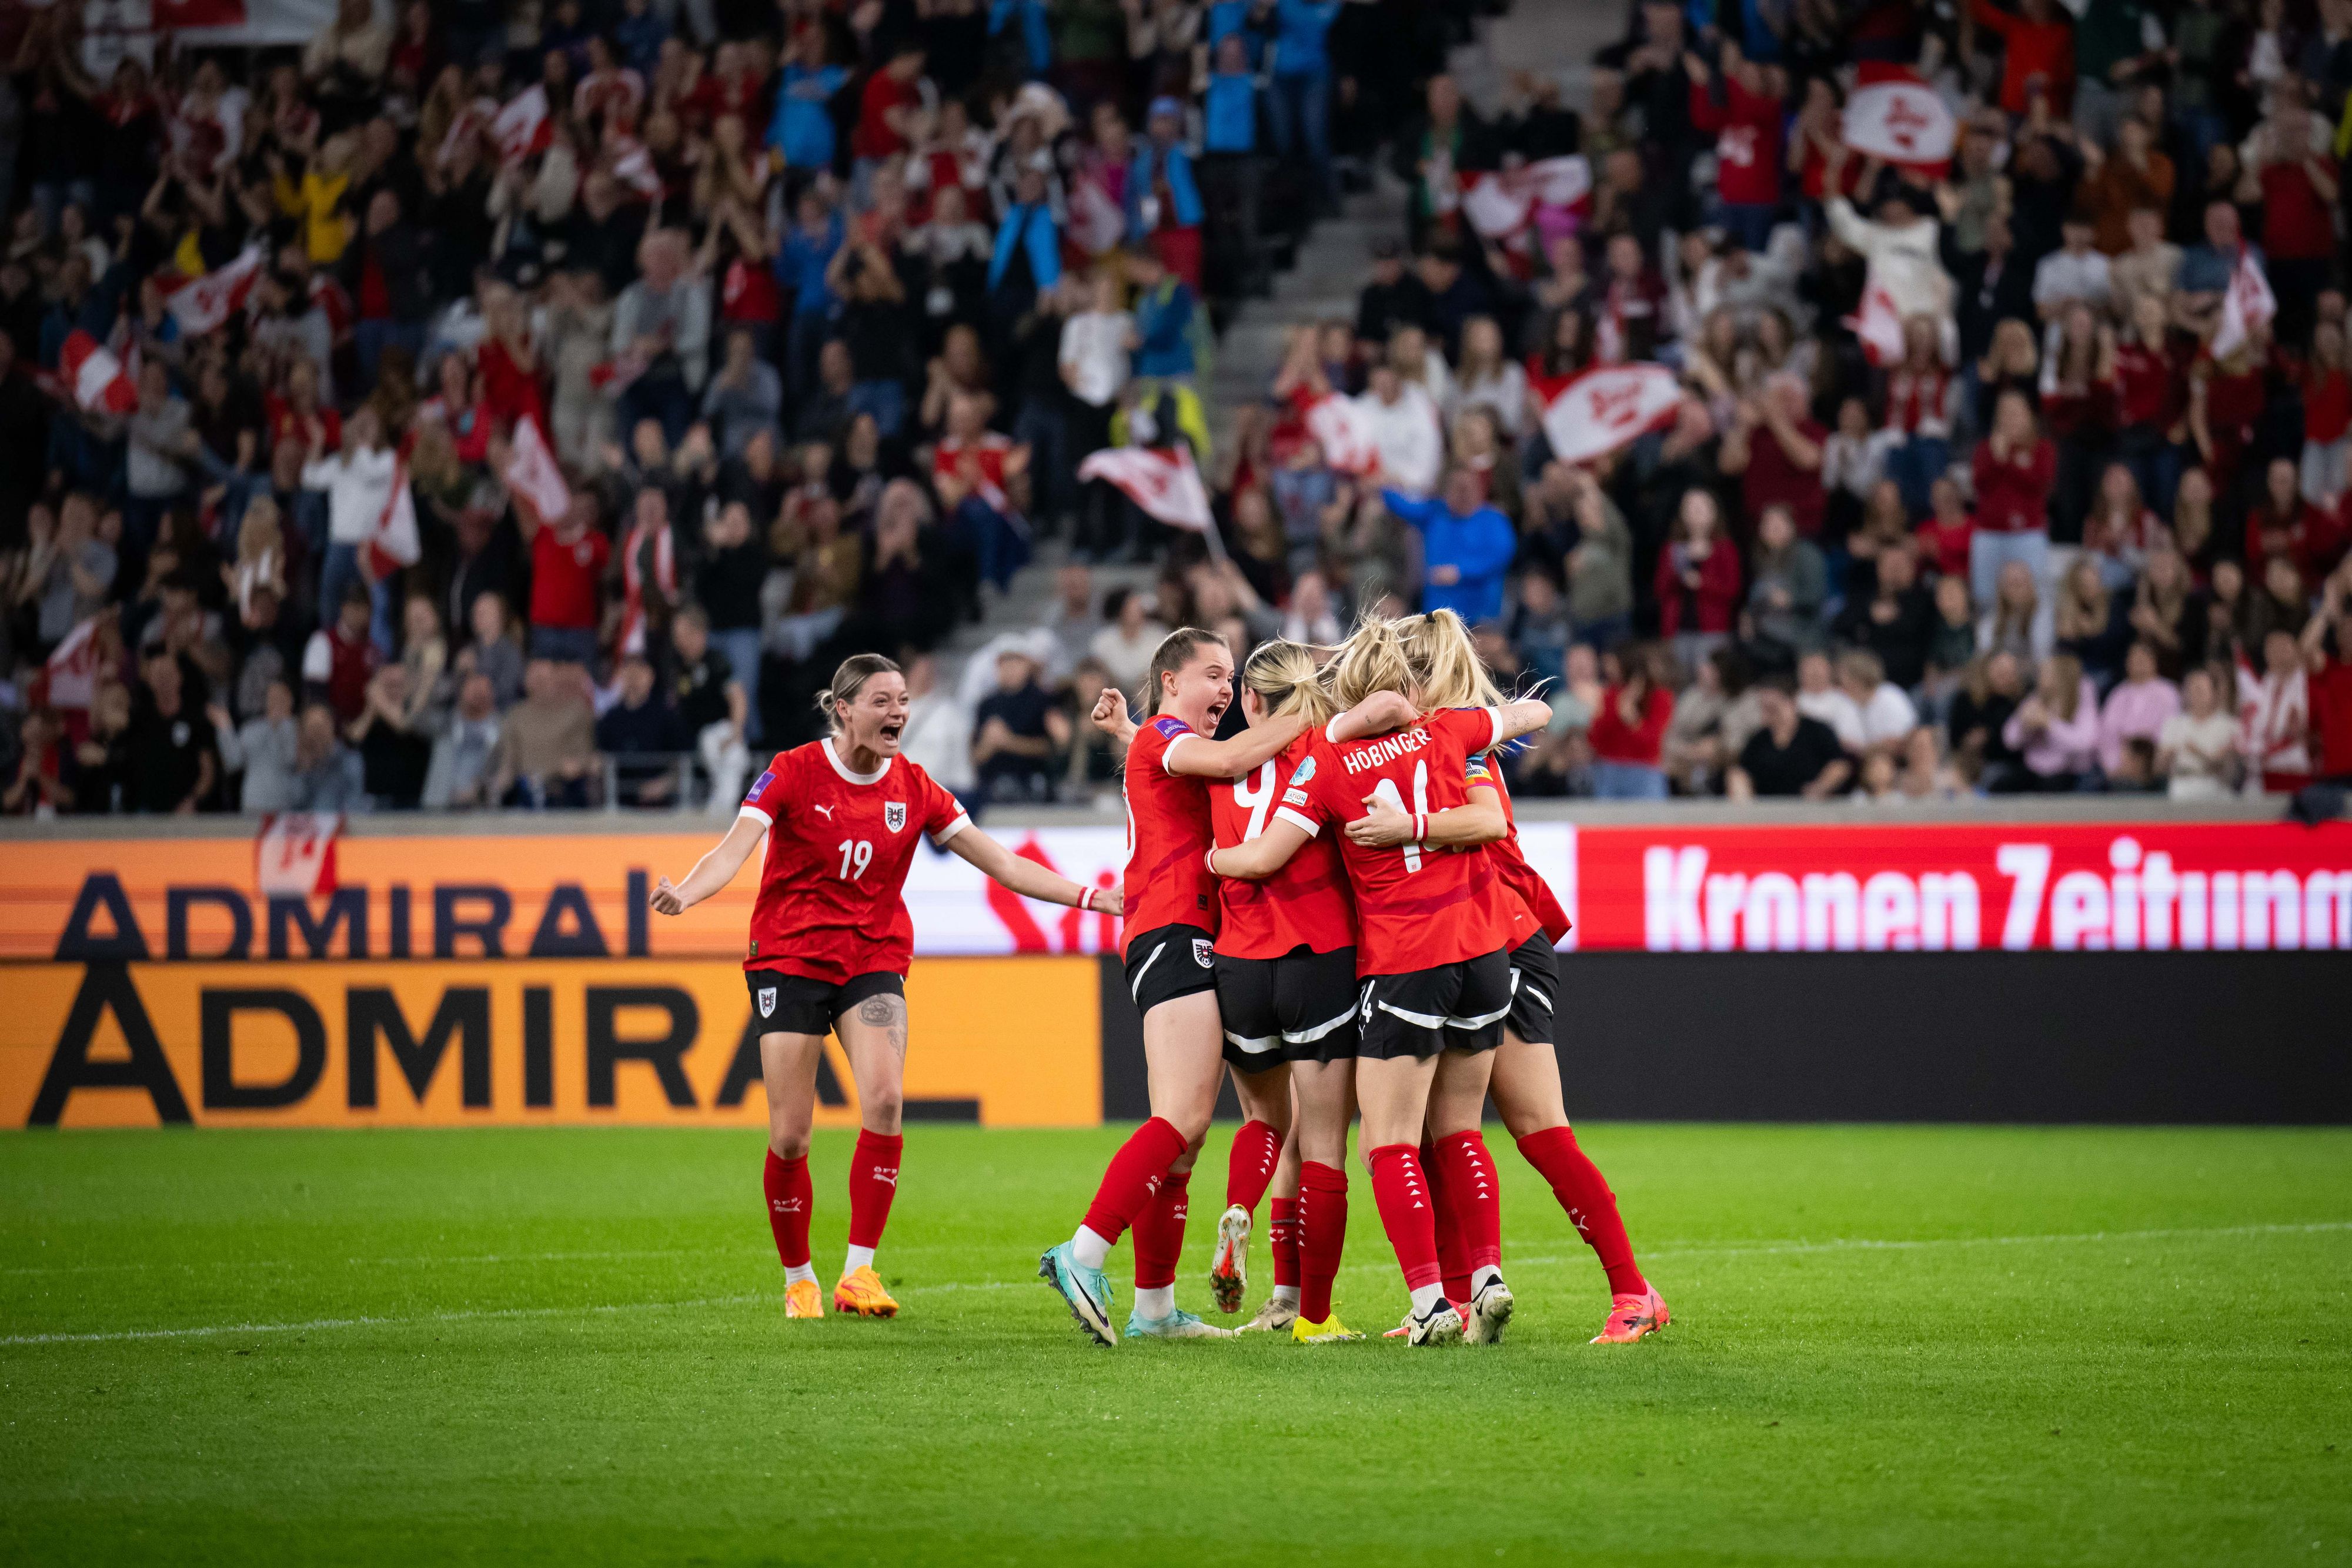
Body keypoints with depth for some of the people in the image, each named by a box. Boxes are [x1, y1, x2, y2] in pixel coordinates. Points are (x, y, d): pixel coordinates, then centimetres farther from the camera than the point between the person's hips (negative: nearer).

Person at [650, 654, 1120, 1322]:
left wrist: (1090, 897, 0)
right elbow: (732, 852, -19)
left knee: (885, 1099, -23)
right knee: (789, 1137, -6)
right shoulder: (793, 772, -7)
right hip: (789, 959, -2)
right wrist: (684, 893, -39)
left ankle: (859, 1271, -17)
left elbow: (1004, 866, 7)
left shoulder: (913, 789, 3)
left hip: (875, 961, 2)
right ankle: (799, 1283, 15)